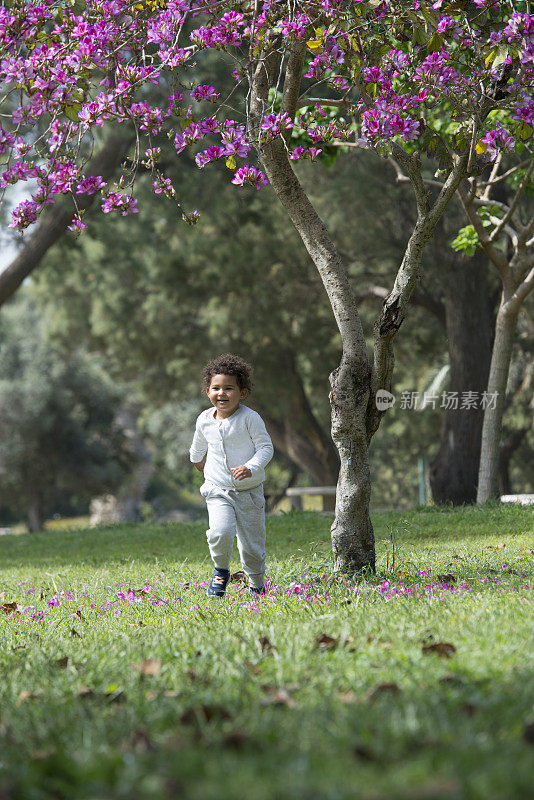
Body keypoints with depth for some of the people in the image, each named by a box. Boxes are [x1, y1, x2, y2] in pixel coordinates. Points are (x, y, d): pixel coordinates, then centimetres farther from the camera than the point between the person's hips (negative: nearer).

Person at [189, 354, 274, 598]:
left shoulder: (250, 418, -10)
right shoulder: (204, 420, 3)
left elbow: (266, 447, -9)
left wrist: (251, 468, -25)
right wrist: (197, 460, 42)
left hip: (249, 491, -2)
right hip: (217, 491, 2)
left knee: (252, 545, 3)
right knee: (220, 533, -24)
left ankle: (257, 584, 29)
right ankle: (221, 571, 5)